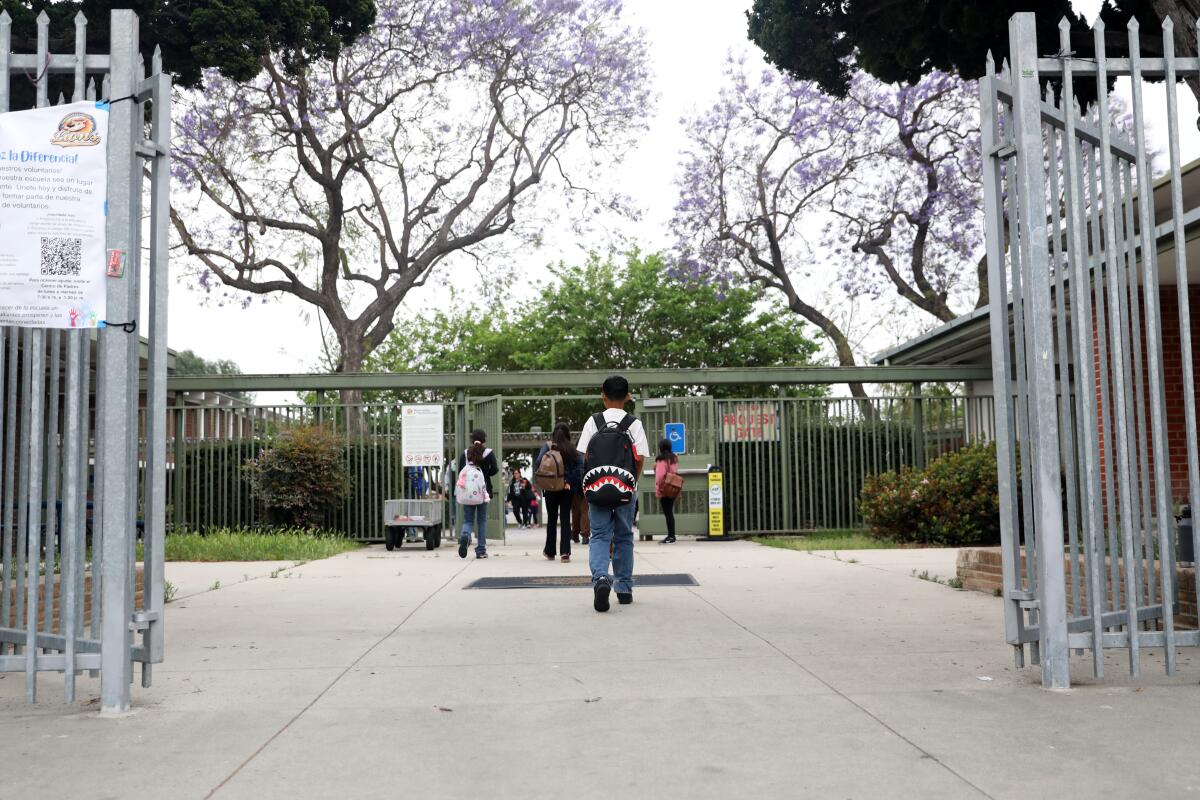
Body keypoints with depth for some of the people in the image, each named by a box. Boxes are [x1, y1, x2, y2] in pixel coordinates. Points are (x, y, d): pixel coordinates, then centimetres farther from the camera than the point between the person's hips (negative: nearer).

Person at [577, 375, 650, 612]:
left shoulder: (593, 421, 2)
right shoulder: (634, 423, 0)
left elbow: (585, 456, -2)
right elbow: (641, 458, -5)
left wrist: (590, 482, 10)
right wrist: (633, 481, 9)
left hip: (596, 488, 0)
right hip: (625, 490, 0)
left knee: (599, 536, 3)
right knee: (624, 537, 13)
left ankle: (600, 577, -23)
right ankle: (624, 589, 18)